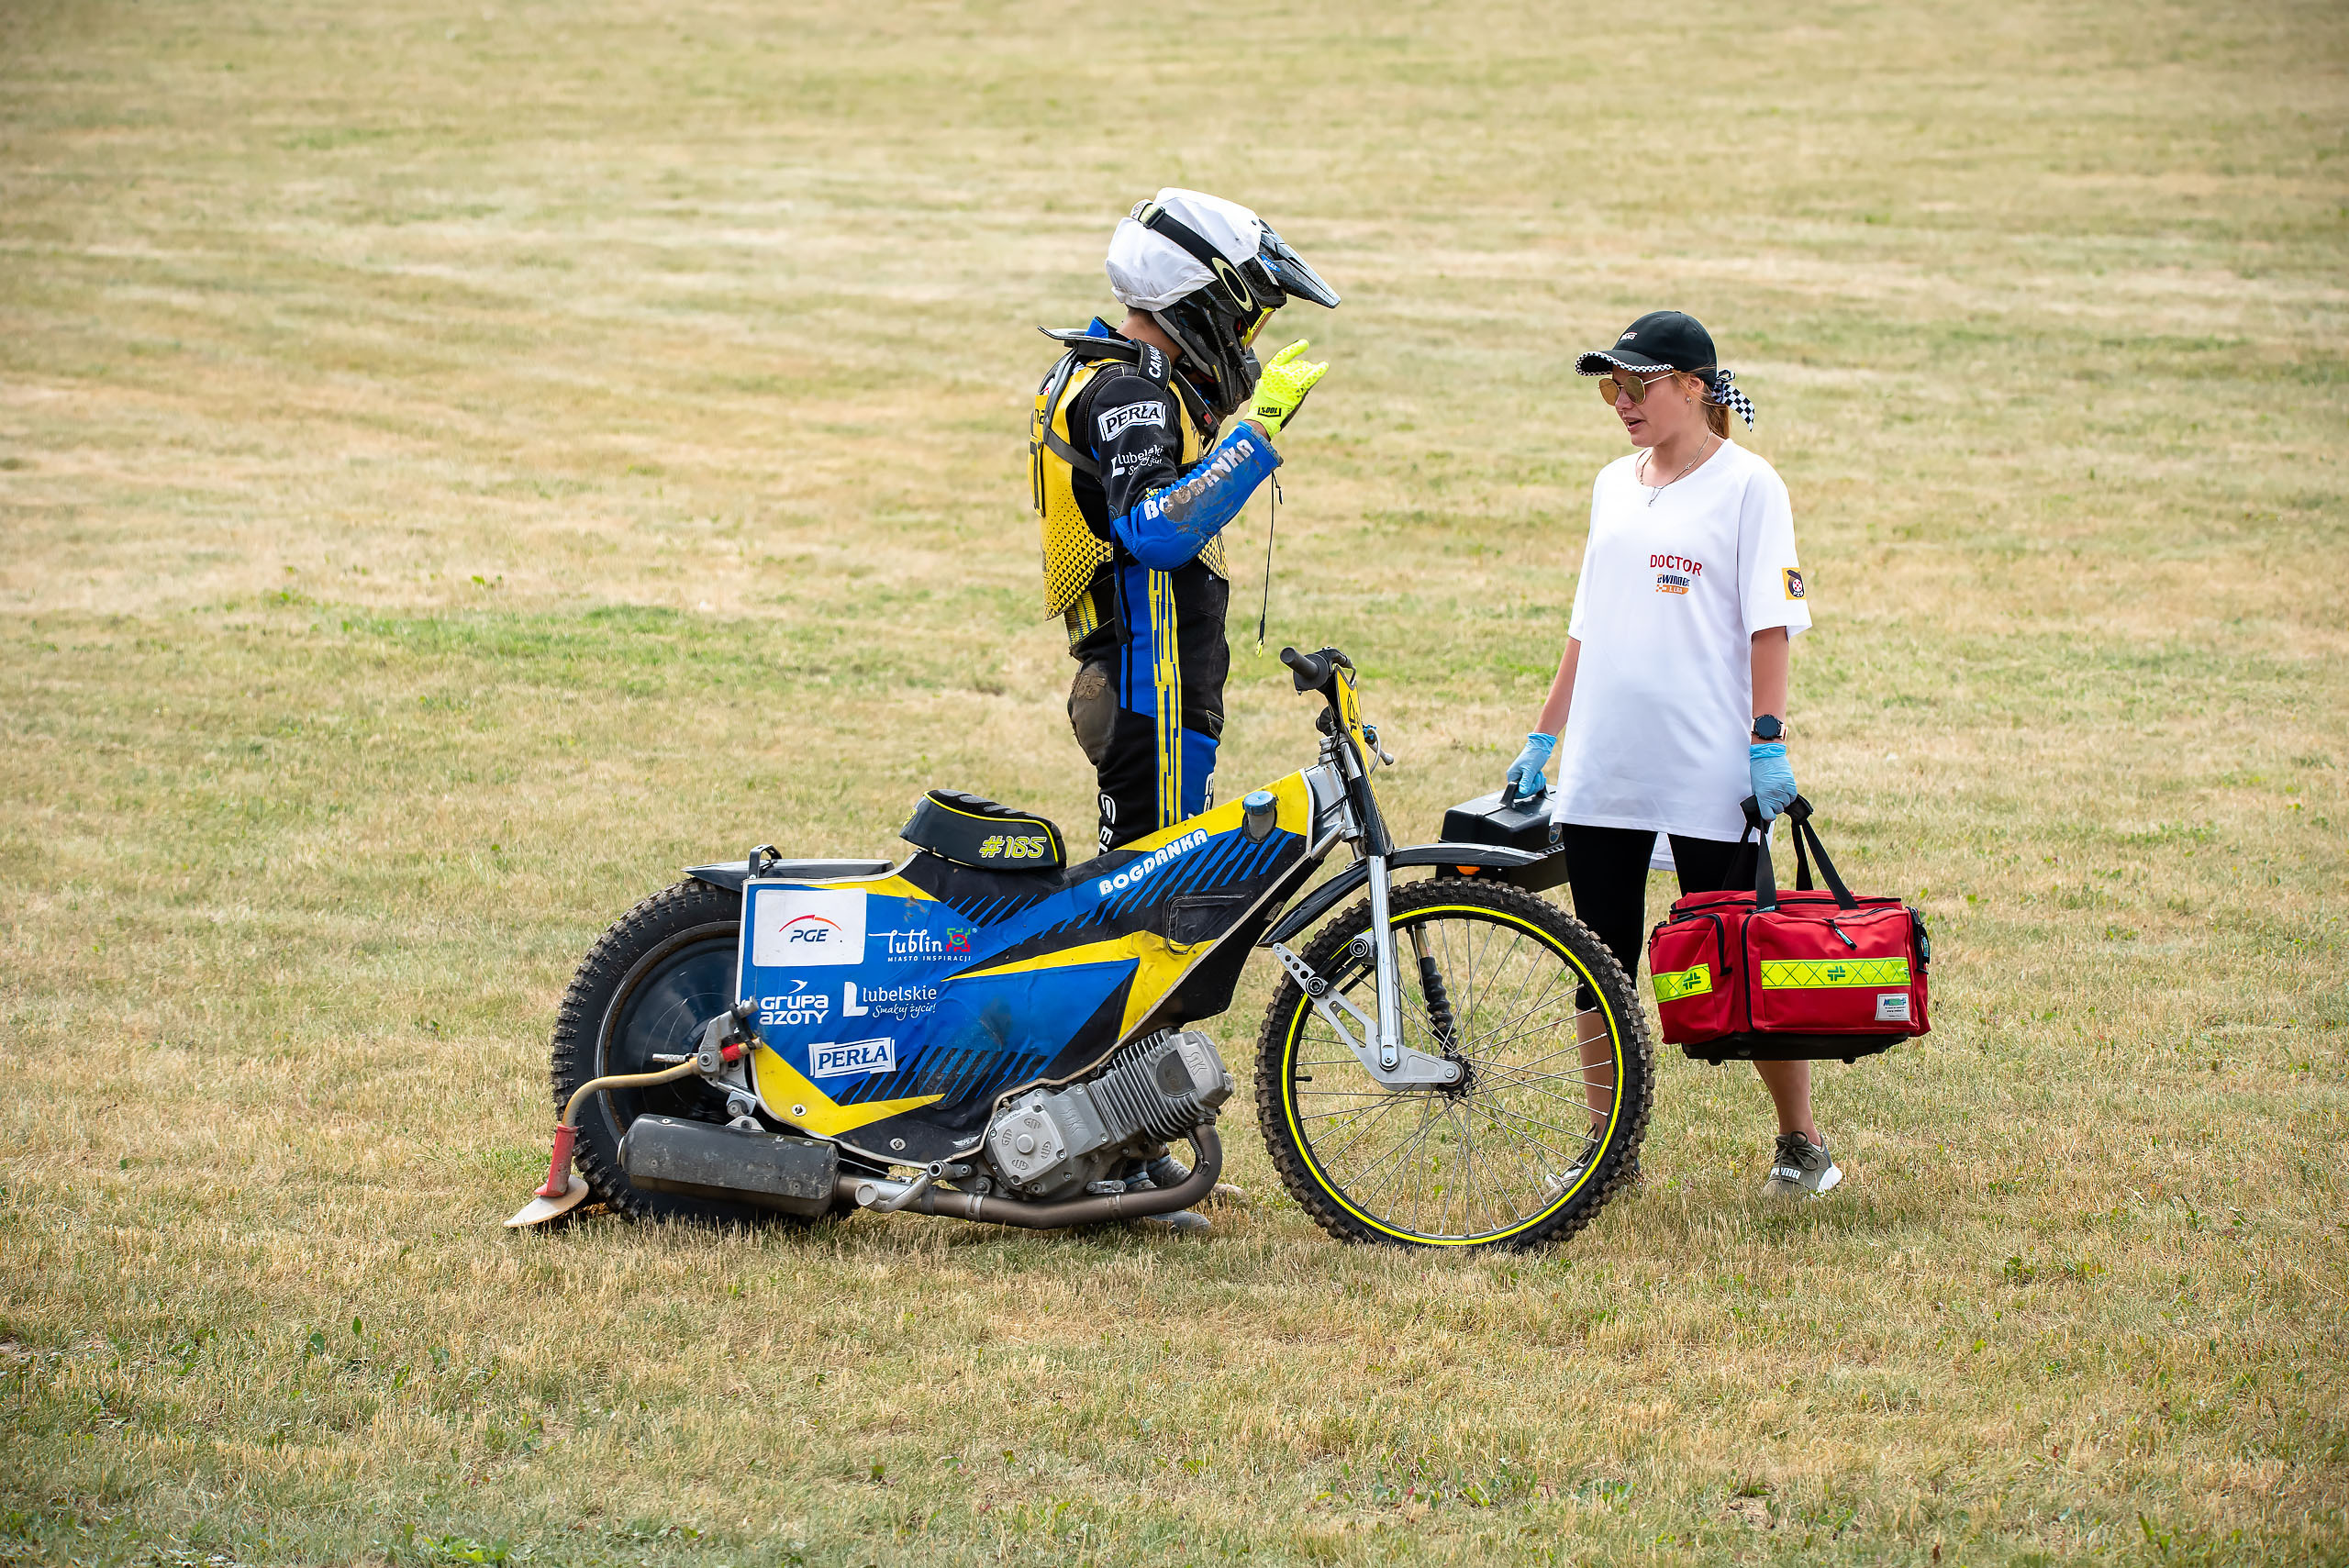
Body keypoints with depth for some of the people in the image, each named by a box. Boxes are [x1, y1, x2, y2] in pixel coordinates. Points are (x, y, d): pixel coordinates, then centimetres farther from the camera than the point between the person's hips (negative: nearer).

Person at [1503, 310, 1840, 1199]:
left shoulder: (1746, 485, -3)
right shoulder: (1614, 486, 15)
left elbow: (1769, 625, -8)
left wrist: (1767, 740, -15)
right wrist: (1543, 736, 17)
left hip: (1710, 773, -6)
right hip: (1601, 770, 6)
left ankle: (1801, 1145, 9)